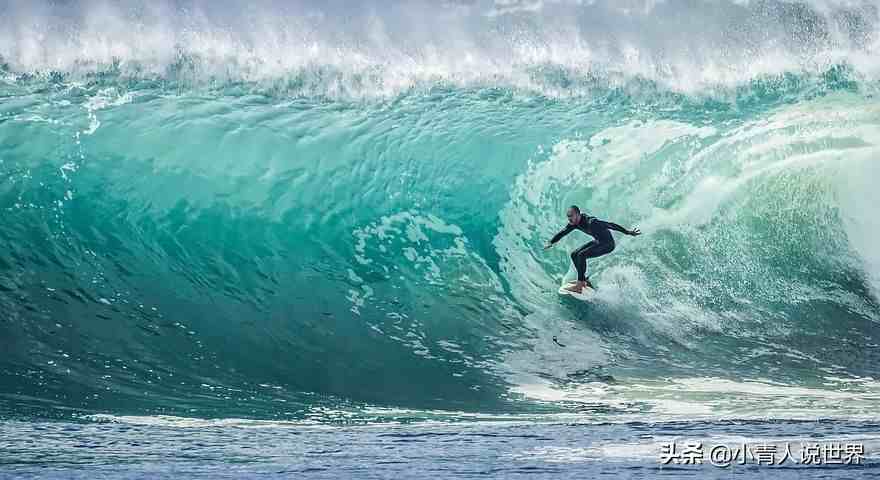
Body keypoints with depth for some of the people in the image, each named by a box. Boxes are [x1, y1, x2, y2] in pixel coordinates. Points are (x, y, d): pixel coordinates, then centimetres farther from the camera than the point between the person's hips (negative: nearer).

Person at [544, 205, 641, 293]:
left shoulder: (590, 222, -30)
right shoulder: (574, 223, -5)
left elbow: (609, 225, -30)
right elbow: (562, 232, 6)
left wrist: (627, 232, -31)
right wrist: (550, 242, -4)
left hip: (607, 244, -9)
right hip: (597, 242, 9)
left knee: (581, 255, -24)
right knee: (574, 255, 7)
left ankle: (579, 285, -21)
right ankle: (584, 280, 17)